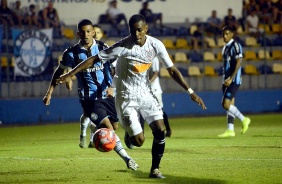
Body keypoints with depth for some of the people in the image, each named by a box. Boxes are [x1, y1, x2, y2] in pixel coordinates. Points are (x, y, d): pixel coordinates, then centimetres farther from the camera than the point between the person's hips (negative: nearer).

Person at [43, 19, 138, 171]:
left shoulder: (103, 48, -1)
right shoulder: (72, 53, -4)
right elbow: (59, 72, 9)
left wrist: (111, 86, -9)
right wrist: (49, 93, 6)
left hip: (107, 95, 3)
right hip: (89, 98, -3)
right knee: (107, 127, -17)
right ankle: (127, 159, -18)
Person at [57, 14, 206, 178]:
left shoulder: (156, 45, -8)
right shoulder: (123, 47, -21)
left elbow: (172, 70, 1)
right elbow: (94, 59, -18)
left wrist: (191, 92, -1)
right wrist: (70, 74, -23)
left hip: (146, 94, 4)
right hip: (127, 97, -4)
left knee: (160, 131, -9)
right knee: (139, 141, -10)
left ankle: (155, 169, 8)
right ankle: (131, 135, 28)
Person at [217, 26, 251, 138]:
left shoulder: (235, 46, -11)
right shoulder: (225, 47, 16)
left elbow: (238, 62, -18)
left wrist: (231, 78, -22)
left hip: (234, 81, -9)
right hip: (226, 80, 9)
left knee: (226, 104, -15)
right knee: (229, 105, 7)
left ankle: (244, 120, -1)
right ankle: (230, 130, 7)